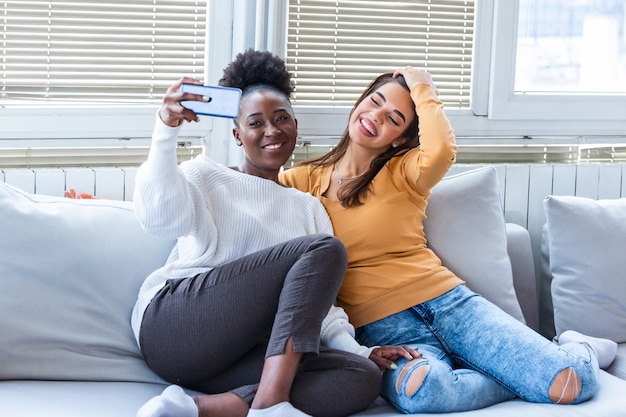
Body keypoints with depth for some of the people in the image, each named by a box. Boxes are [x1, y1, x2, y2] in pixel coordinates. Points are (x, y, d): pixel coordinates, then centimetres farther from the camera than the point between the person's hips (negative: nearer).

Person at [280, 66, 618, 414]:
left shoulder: (402, 173, 9)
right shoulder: (307, 179, 12)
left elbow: (442, 150, -15)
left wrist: (423, 91, -2)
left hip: (446, 301, 1)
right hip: (381, 325, 0)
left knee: (573, 385, -18)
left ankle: (576, 350, 21)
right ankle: (523, 373, -11)